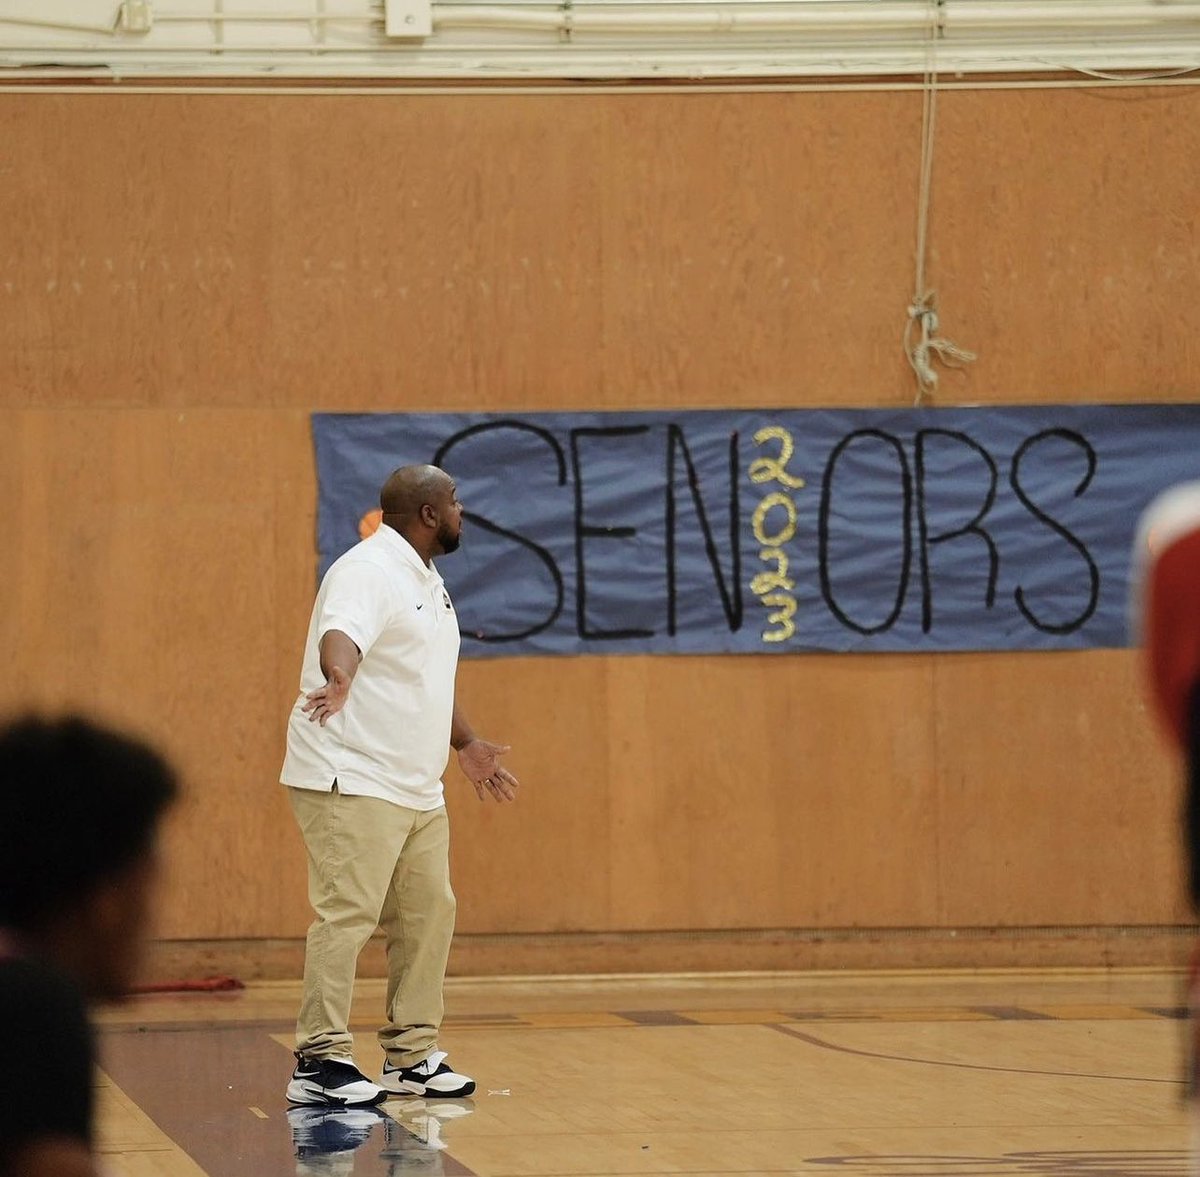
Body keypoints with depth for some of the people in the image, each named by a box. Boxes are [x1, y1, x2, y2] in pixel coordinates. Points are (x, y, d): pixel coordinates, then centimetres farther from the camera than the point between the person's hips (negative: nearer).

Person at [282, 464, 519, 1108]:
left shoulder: (426, 582, 19)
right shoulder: (367, 571, -13)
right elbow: (339, 636, -33)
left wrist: (465, 743, 37)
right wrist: (339, 679, -53)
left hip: (416, 789, 10)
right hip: (353, 783, -10)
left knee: (428, 914, 10)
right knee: (347, 915, -14)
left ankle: (412, 1057, 18)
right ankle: (320, 1063, -13)